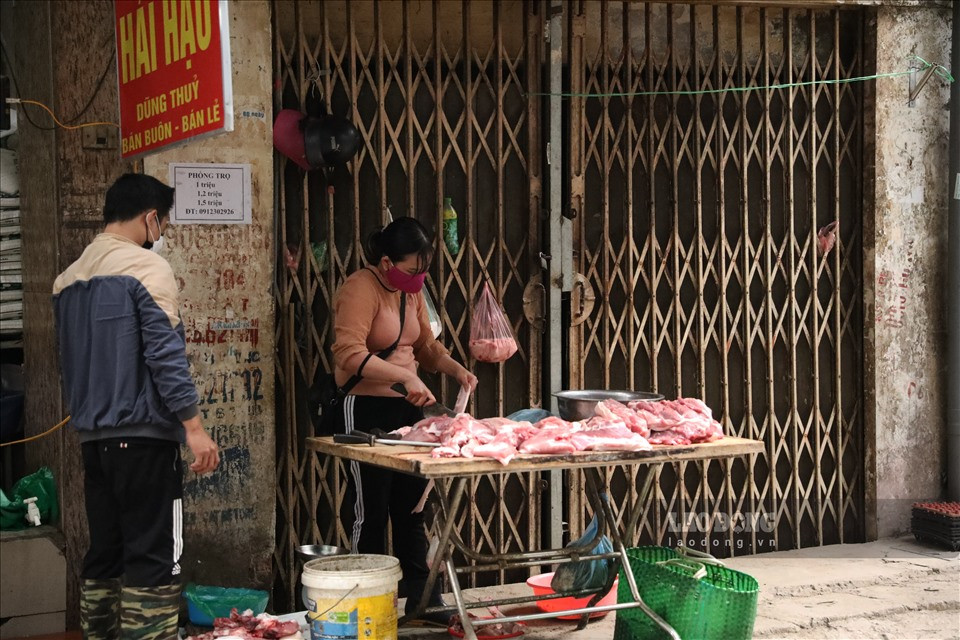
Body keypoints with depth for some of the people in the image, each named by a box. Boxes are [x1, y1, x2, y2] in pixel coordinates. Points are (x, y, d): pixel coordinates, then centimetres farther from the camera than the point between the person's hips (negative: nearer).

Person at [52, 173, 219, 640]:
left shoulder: (68, 279, 13)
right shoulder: (147, 267, -9)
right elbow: (165, 353, -16)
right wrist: (194, 426, -15)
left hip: (93, 436, 8)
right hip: (142, 433, -8)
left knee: (103, 554, 12)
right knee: (154, 558, -5)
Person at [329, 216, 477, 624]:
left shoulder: (410, 291, 10)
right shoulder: (360, 290, -17)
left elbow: (426, 345, 20)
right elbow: (349, 354, -30)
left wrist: (456, 369, 2)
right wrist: (405, 376, -36)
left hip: (405, 408, 8)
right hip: (364, 410, -8)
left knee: (411, 506, 13)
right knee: (372, 511, 0)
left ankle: (421, 597, 23)